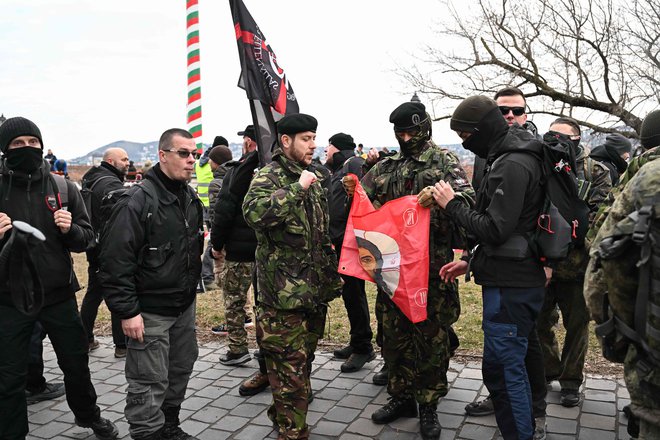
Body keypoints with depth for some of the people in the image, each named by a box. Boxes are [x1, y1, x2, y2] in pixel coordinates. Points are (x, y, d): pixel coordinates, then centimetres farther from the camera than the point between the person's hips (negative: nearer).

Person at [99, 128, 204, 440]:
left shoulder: (191, 198, 8)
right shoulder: (137, 201, -18)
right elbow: (115, 261, -20)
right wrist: (127, 312, -21)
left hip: (184, 307, 8)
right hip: (149, 312, -8)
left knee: (180, 371, 19)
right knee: (149, 384, 1)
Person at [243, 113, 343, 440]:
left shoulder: (315, 177, 14)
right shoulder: (268, 176, -9)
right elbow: (254, 212, -31)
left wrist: (331, 275, 20)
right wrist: (297, 188, -27)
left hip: (314, 288, 8)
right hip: (283, 291, -8)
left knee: (303, 357, 19)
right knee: (290, 364, -2)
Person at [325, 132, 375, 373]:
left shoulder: (355, 164, -8)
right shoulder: (338, 171, 21)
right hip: (342, 240, 10)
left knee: (353, 291, -4)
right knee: (349, 291, 15)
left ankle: (363, 347, 7)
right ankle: (357, 343, 26)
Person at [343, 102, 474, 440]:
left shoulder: (444, 162, 0)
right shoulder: (384, 167, 12)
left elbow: (468, 198, -13)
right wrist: (353, 192, -9)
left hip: (432, 264, -4)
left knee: (432, 336, 5)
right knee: (394, 334, 13)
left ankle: (428, 405, 21)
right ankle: (401, 396, 30)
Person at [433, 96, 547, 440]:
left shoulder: (513, 166, -17)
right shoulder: (510, 158, 15)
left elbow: (495, 229, -22)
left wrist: (452, 205, -10)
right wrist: (472, 262, 18)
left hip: (510, 286, -10)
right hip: (511, 279, 10)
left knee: (503, 368, -2)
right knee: (507, 365, 18)